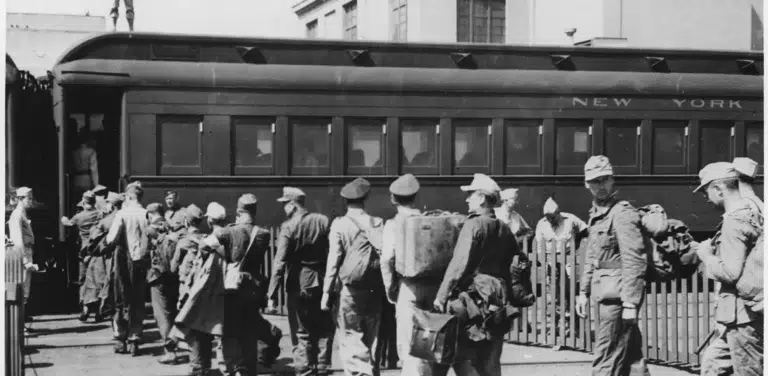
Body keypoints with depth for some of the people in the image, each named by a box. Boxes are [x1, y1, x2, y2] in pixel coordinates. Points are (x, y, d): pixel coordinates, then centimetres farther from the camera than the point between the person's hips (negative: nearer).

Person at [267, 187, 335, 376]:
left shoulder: (288, 227, -12)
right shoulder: (323, 221, -1)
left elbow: (280, 262, -15)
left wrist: (273, 293, -13)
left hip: (298, 284, -3)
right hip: (321, 282, 3)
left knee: (302, 333, 6)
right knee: (324, 330, 14)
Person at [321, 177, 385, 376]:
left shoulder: (339, 224, -7)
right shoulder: (378, 223, 1)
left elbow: (333, 261, -9)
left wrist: (327, 293, -5)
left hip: (350, 291, -4)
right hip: (374, 291, 4)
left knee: (352, 344, -1)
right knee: (371, 342, 16)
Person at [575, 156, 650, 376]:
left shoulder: (622, 214, -14)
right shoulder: (595, 214, 15)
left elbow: (634, 261, -19)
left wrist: (630, 303, -23)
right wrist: (584, 291, 18)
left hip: (618, 296, -9)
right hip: (605, 295, 9)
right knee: (631, 357, 14)